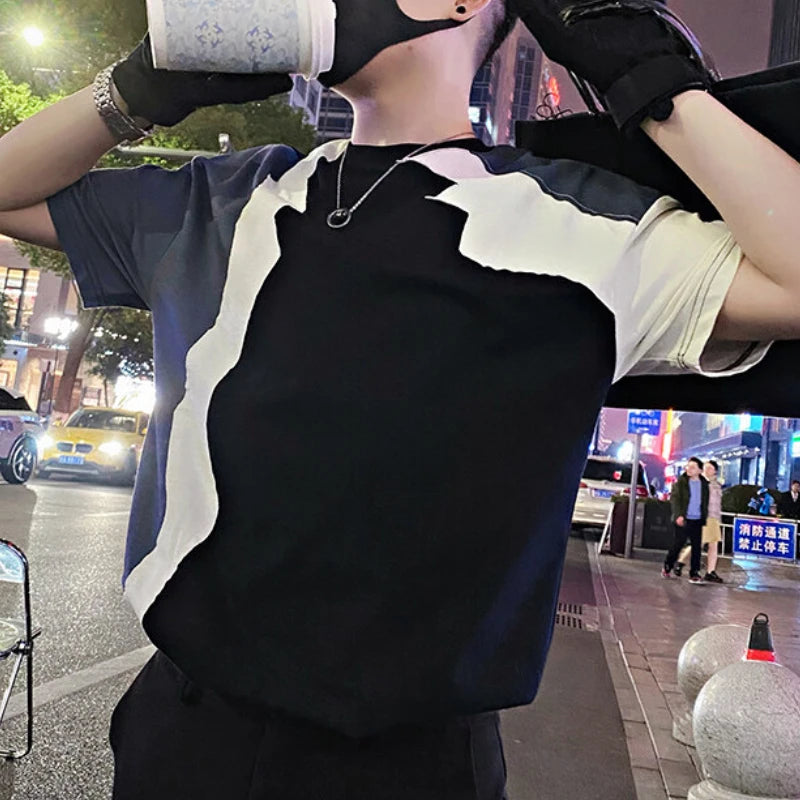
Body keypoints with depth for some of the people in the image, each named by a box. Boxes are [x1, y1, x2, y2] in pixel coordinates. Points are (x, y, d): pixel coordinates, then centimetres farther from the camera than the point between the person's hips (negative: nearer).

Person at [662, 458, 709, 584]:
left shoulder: (704, 484, 7)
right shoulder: (680, 481, -2)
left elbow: (706, 502, 15)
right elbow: (674, 498, -7)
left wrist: (705, 517, 8)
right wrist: (678, 515, -17)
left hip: (697, 520, 3)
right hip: (683, 519, -3)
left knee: (696, 547, 3)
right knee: (678, 544, 1)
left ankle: (694, 573, 8)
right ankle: (667, 567, 19)